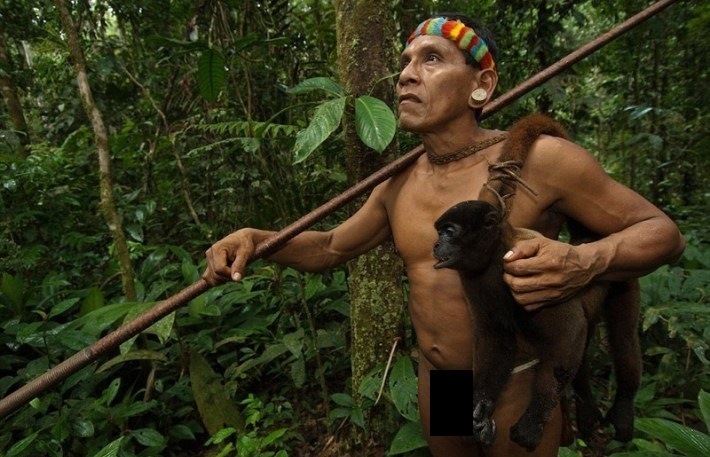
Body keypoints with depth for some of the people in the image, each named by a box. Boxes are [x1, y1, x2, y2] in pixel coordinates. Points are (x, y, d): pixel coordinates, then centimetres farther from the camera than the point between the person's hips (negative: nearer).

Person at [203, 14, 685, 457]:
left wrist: (583, 263, -34)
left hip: (516, 389, -5)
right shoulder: (399, 185, -3)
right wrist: (255, 237, -8)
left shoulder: (539, 159, -20)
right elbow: (330, 247, 10)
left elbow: (662, 231, -12)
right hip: (434, 382, 5)